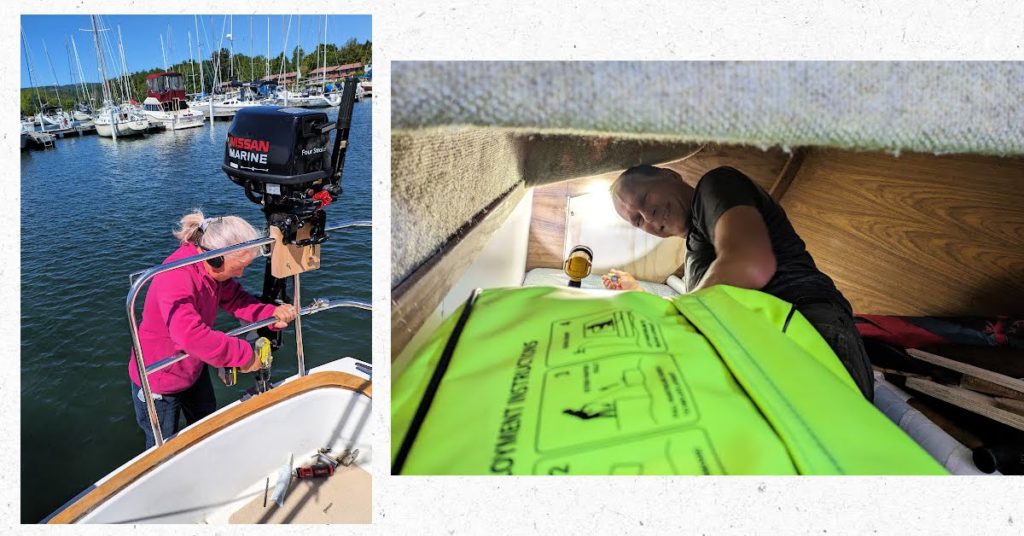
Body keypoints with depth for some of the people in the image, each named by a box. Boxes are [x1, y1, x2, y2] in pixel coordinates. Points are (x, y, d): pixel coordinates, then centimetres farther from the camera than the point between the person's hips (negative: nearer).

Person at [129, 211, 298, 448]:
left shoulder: (212, 268, -12)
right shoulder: (176, 277, -38)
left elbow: (236, 299, -3)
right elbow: (191, 336, -49)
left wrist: (272, 314, -22)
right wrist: (245, 354, -41)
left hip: (194, 369, 8)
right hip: (159, 382, -8)